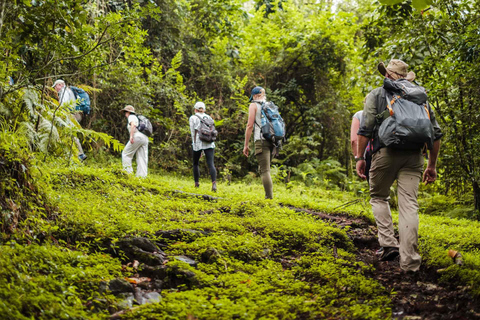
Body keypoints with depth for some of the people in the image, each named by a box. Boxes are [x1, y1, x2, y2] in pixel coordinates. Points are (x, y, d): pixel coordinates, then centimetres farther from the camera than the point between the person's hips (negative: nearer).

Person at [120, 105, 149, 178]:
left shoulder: (131, 116, 5)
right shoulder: (138, 118, 31)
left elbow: (133, 125, -15)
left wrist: (131, 136, -22)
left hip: (137, 136, -8)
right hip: (145, 138, 8)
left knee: (126, 154, 0)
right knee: (142, 159, 1)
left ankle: (128, 172, -8)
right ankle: (142, 176, -7)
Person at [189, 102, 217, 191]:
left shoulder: (193, 118, 4)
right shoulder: (208, 117, 16)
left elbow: (193, 133, 0)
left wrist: (194, 143, 7)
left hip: (198, 143, -2)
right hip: (210, 143, 2)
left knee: (195, 163, 18)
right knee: (211, 163, -7)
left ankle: (197, 183, 20)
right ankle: (214, 182, -27)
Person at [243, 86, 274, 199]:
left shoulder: (254, 105, 3)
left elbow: (250, 125, -5)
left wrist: (246, 145, -2)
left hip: (261, 140, -6)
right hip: (272, 141, 6)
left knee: (265, 171, -10)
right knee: (262, 169, 16)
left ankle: (269, 197, -17)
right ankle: (268, 195, 10)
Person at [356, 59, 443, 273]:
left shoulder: (376, 95, 10)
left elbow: (365, 129, -2)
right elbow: (435, 133, 13)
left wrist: (360, 158, 2)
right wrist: (432, 165, 17)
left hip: (386, 152, -2)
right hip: (413, 155, 2)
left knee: (378, 197, 17)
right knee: (408, 204, -1)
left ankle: (388, 244, 3)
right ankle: (409, 261, -6)